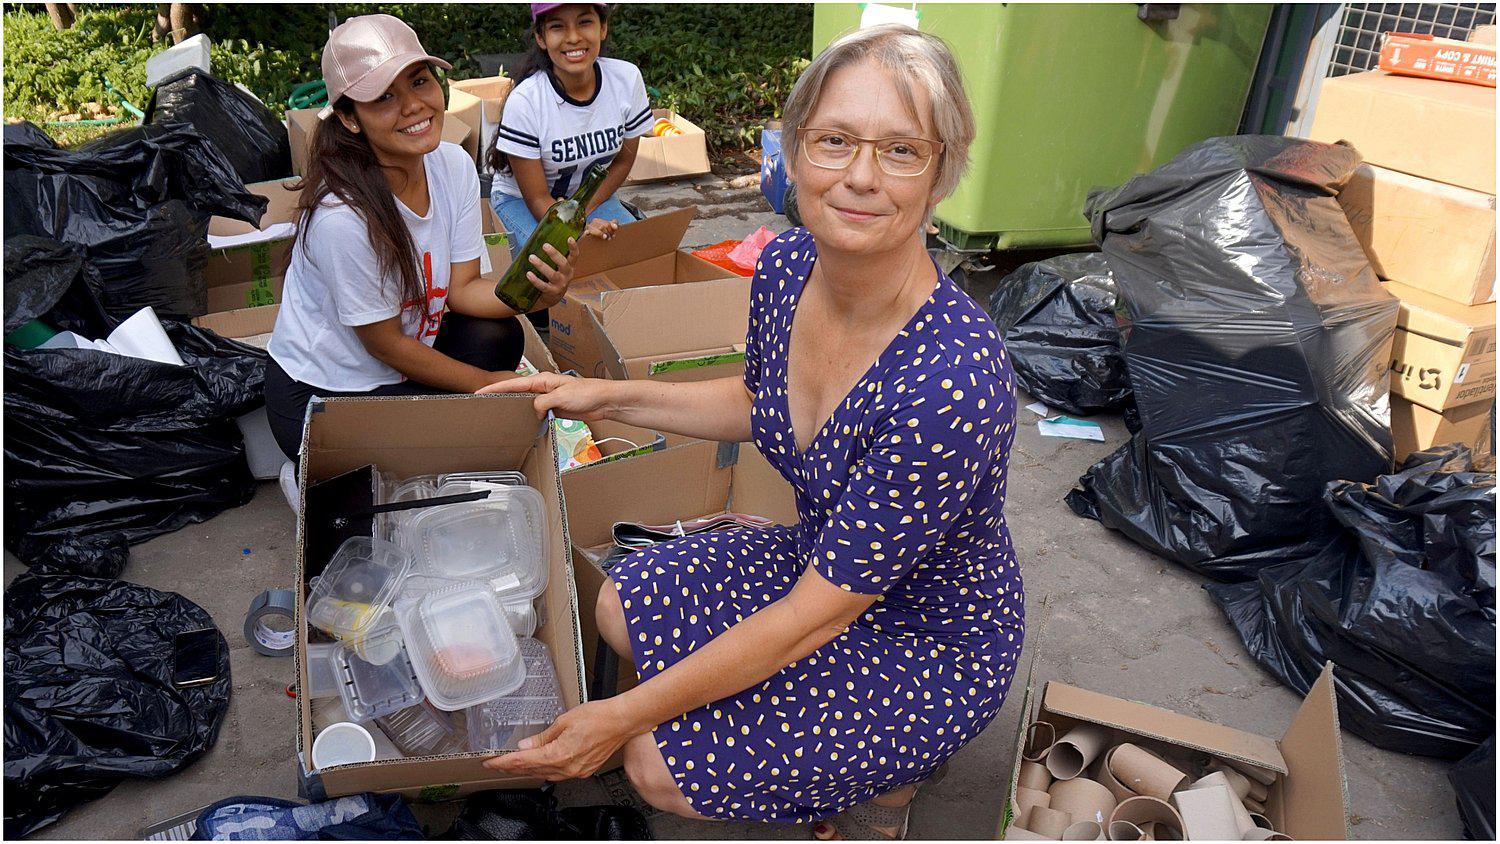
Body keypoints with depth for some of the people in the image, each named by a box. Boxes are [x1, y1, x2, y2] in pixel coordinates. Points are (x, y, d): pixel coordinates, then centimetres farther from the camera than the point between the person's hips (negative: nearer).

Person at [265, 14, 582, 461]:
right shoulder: (343, 216, -32)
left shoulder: (454, 165, -10)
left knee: (499, 336, -15)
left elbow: (461, 288, -7)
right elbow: (383, 342, -20)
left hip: (407, 354, 6)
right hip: (321, 398, -6)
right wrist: (486, 384, -12)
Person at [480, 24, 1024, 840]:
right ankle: (855, 734, 18)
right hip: (823, 559, 7)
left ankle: (883, 768, 11)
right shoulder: (786, 265, -14)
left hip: (932, 643, -7)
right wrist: (607, 397, 5)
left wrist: (625, 715, -23)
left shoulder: (950, 380, -38)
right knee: (623, 608, 9)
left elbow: (813, 616, -30)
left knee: (661, 764, -13)